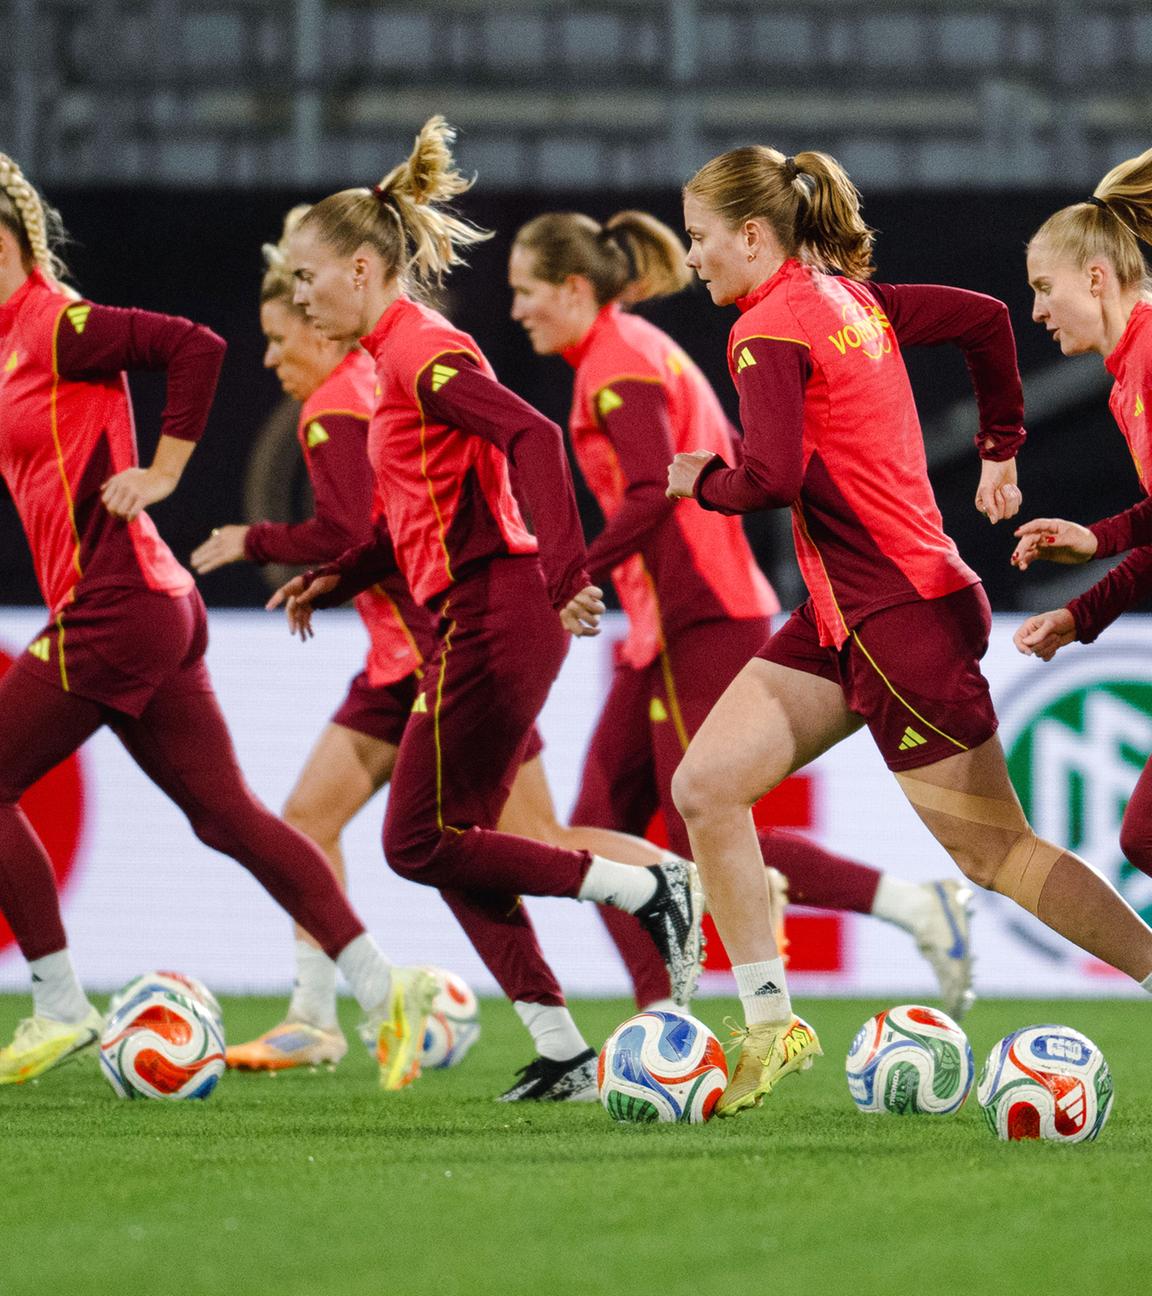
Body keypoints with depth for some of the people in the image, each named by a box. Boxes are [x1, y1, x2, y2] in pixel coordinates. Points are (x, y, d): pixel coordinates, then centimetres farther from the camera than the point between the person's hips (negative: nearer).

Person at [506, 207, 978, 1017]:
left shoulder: (618, 365, -12)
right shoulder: (638, 351, 17)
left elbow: (651, 496, -25)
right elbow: (731, 464, 23)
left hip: (698, 625, -10)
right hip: (675, 625, 10)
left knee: (707, 848, -10)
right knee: (600, 830, 5)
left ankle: (920, 907, -10)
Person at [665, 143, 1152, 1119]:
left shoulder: (769, 330, -16)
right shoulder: (853, 298, 10)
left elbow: (772, 481, -26)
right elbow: (986, 318, 16)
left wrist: (700, 481, -6)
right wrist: (1002, 447, 24)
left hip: (902, 617, -9)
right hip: (845, 617, 9)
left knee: (995, 852, -3)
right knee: (705, 789, 3)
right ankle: (773, 1027, 5)